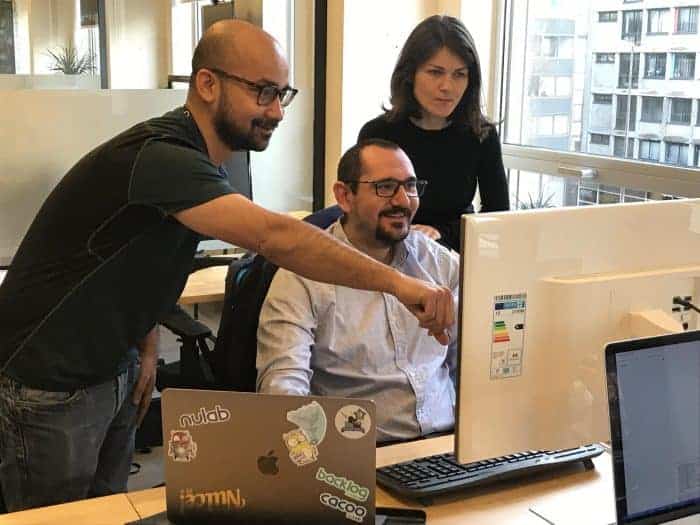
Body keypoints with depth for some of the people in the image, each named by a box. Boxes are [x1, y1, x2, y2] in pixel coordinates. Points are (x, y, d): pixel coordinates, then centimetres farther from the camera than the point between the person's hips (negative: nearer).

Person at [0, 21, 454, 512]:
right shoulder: (161, 155, -29)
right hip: (49, 386, -8)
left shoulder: (194, 158, 2)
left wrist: (146, 347, 3)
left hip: (113, 372, 8)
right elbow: (276, 237, -41)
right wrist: (395, 281, -42)